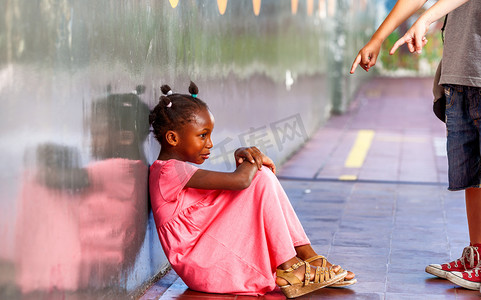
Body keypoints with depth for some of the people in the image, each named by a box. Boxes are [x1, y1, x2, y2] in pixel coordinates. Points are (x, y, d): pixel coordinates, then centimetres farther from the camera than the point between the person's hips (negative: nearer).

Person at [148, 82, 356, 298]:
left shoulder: (179, 170, 18)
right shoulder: (169, 171, -17)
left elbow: (233, 185, 16)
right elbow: (239, 180, -26)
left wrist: (243, 158, -3)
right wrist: (253, 159, -5)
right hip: (203, 267, -10)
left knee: (260, 174, 4)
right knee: (260, 179, -17)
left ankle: (306, 254, 0)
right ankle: (288, 267, -11)